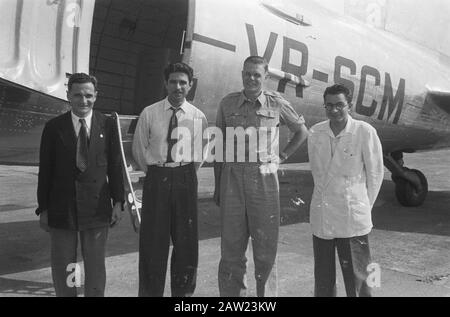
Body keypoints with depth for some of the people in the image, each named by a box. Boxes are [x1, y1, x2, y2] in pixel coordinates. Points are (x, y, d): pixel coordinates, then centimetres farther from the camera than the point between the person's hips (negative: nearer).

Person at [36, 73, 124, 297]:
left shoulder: (107, 125, 1)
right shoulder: (54, 127, -1)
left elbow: (115, 166, 4)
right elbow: (45, 170, 1)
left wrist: (118, 201, 0)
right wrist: (43, 208, 0)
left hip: (96, 207, 0)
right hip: (62, 208, 0)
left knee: (95, 266, 11)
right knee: (62, 267, 11)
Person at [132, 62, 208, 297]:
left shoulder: (198, 117, 1)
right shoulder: (149, 114, -1)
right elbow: (138, 149, 9)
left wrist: (188, 174, 11)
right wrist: (153, 173, 9)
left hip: (185, 179, 1)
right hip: (156, 179, -1)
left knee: (186, 240, 7)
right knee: (153, 240, 5)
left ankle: (183, 292, 23)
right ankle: (150, 291, 20)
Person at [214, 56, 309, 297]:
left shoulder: (276, 104, 4)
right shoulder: (228, 103, 7)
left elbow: (302, 131, 19)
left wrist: (282, 156, 7)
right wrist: (218, 186, 6)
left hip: (264, 178, -1)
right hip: (233, 177, 1)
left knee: (265, 247, 4)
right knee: (231, 247, 6)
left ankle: (266, 294, 16)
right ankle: (231, 295, 17)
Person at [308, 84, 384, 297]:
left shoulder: (365, 132, -8)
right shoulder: (315, 133, 2)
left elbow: (375, 174, 0)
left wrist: (363, 206, 4)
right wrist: (326, 198, 10)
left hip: (353, 221, -3)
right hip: (321, 218, 4)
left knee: (357, 279, 2)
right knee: (322, 281, 14)